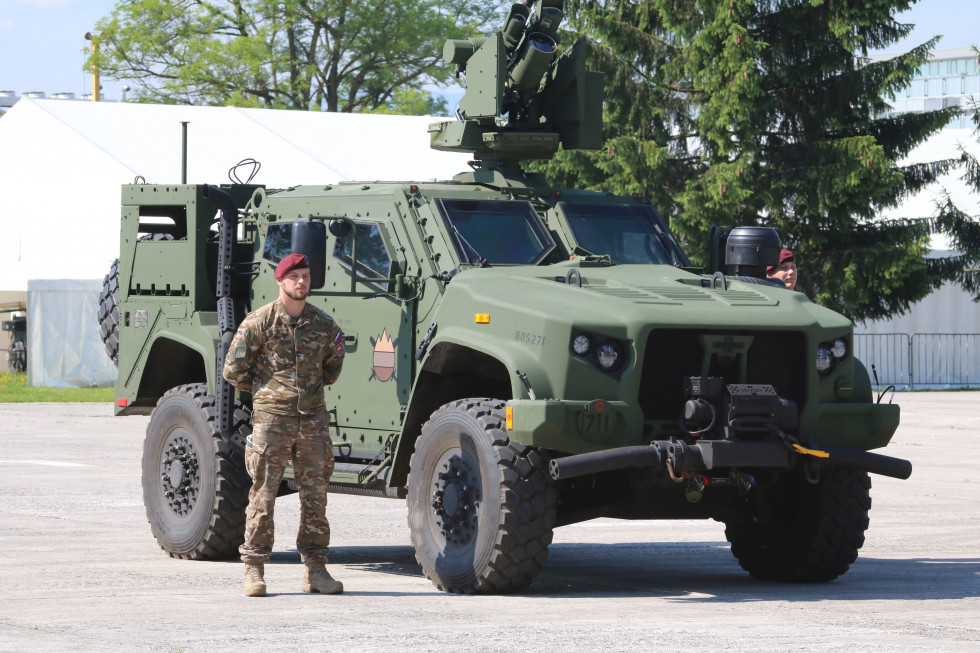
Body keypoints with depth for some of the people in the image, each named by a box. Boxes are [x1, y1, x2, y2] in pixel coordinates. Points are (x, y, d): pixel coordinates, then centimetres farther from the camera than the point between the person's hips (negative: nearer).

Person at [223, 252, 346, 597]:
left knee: (315, 497, 5)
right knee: (263, 497, -3)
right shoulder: (259, 322, -3)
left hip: (313, 418, 4)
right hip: (272, 418, -4)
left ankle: (315, 570, 11)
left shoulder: (324, 324, 9)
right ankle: (254, 570, 2)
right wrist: (263, 390, 8)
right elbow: (233, 370, 0)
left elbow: (332, 365, 26)